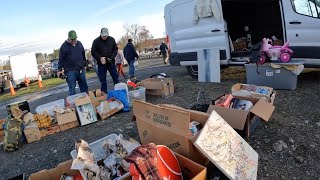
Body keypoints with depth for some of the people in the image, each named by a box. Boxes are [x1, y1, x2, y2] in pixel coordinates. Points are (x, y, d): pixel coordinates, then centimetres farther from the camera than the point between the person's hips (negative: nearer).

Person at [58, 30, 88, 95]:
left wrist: (84, 65, 21)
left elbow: (83, 55, 18)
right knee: (72, 89, 0)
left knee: (84, 87, 11)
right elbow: (61, 59, -4)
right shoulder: (64, 46, -4)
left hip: (81, 70, 5)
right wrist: (60, 70, -7)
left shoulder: (79, 43, 9)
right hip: (70, 71, -4)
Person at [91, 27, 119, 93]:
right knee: (103, 80, 4)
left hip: (111, 62, 2)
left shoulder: (112, 39, 1)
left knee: (115, 78, 8)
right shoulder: (96, 41, -4)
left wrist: (111, 57, -9)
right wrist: (100, 58, -18)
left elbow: (115, 49, 6)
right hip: (101, 63, -1)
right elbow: (93, 52, -2)